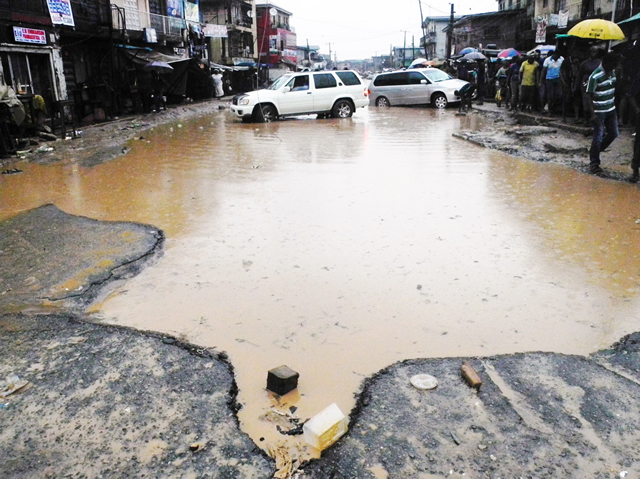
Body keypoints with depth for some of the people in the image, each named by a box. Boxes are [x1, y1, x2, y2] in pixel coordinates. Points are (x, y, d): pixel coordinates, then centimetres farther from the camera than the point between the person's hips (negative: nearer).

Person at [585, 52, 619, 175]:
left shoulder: (612, 72, 2)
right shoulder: (595, 77, -20)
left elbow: (613, 90, 15)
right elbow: (589, 96, -19)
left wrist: (615, 106, 18)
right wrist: (592, 114, -24)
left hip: (611, 109, 7)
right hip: (599, 111, -7)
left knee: (613, 134, 12)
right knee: (598, 137, -4)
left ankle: (595, 151, 30)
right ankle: (594, 163, 7)